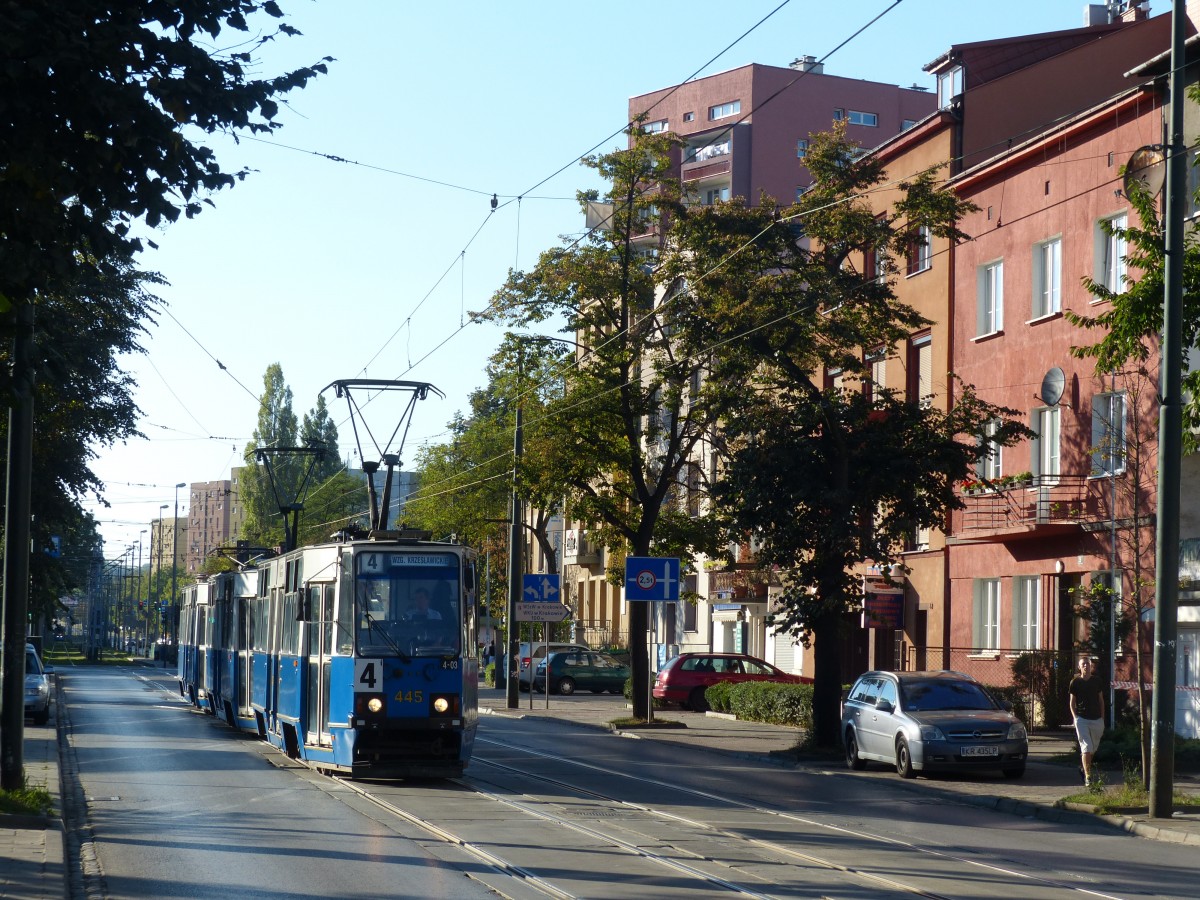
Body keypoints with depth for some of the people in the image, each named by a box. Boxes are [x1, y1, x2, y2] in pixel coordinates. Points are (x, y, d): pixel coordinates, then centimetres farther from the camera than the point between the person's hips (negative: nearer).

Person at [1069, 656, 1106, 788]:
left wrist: (1102, 718, 9)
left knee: (1094, 747, 13)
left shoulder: (1096, 681, 7)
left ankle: (1086, 769, 36)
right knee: (1086, 747, -12)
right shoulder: (1075, 682, 1)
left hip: (1097, 719, 3)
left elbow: (1101, 700, 13)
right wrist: (1075, 717, -6)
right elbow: (1072, 703, 5)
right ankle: (1087, 776, -13)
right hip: (1081, 719, -3)